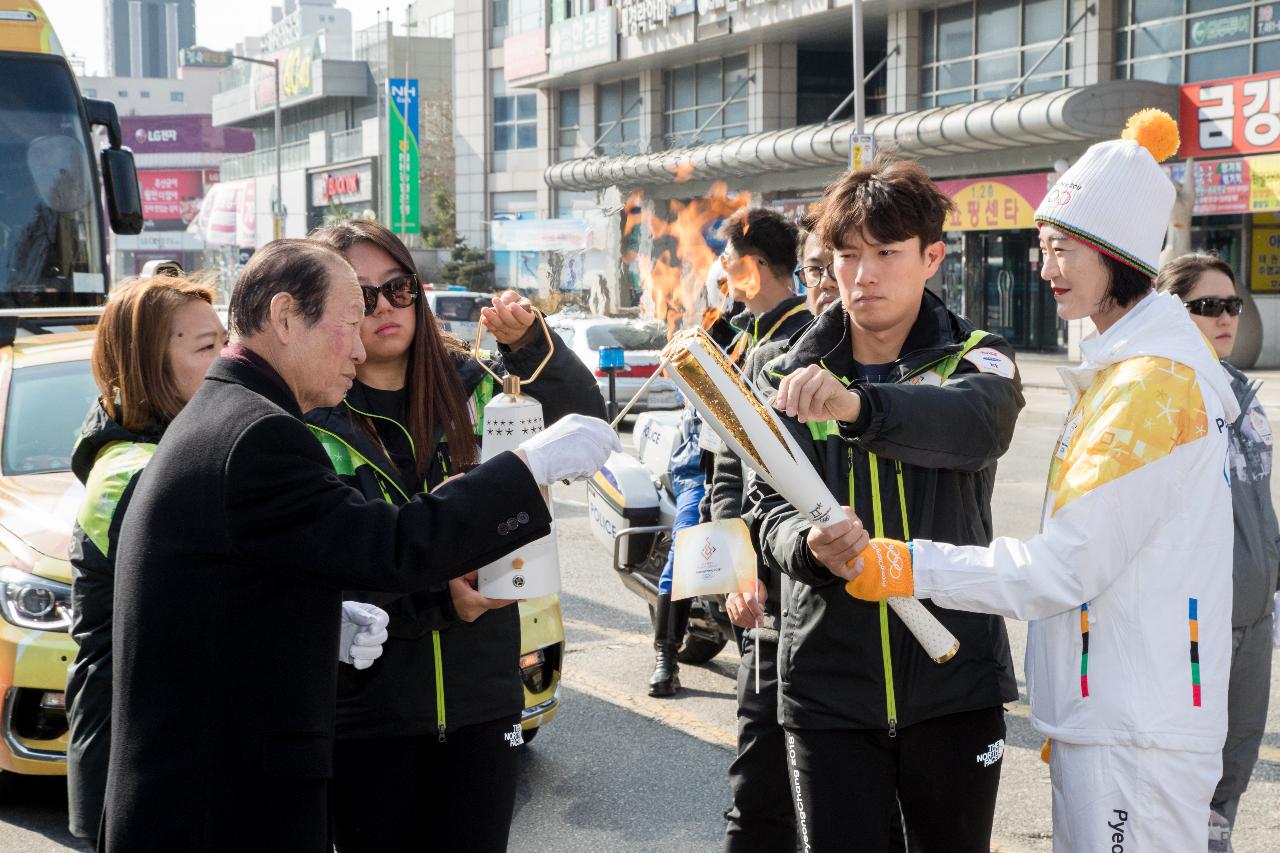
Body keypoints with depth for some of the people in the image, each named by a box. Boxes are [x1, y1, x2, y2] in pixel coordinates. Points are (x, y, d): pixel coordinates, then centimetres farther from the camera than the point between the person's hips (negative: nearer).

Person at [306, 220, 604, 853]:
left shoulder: (468, 385, 3)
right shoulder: (310, 422, -8)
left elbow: (582, 420, -2)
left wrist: (529, 344, -18)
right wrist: (435, 595, -23)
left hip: (481, 695, 3)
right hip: (367, 711, -3)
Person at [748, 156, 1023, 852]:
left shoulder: (975, 360, 0)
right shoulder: (788, 376, 7)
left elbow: (975, 423, -24)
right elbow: (768, 505, -3)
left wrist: (858, 405, -43)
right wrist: (808, 545, -27)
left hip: (954, 682, 0)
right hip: (829, 683, 1)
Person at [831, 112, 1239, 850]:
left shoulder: (1150, 382, -18)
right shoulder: (1126, 364, 15)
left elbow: (1066, 567, -21)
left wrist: (896, 566, -20)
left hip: (1136, 733, -10)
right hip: (1106, 711, 10)